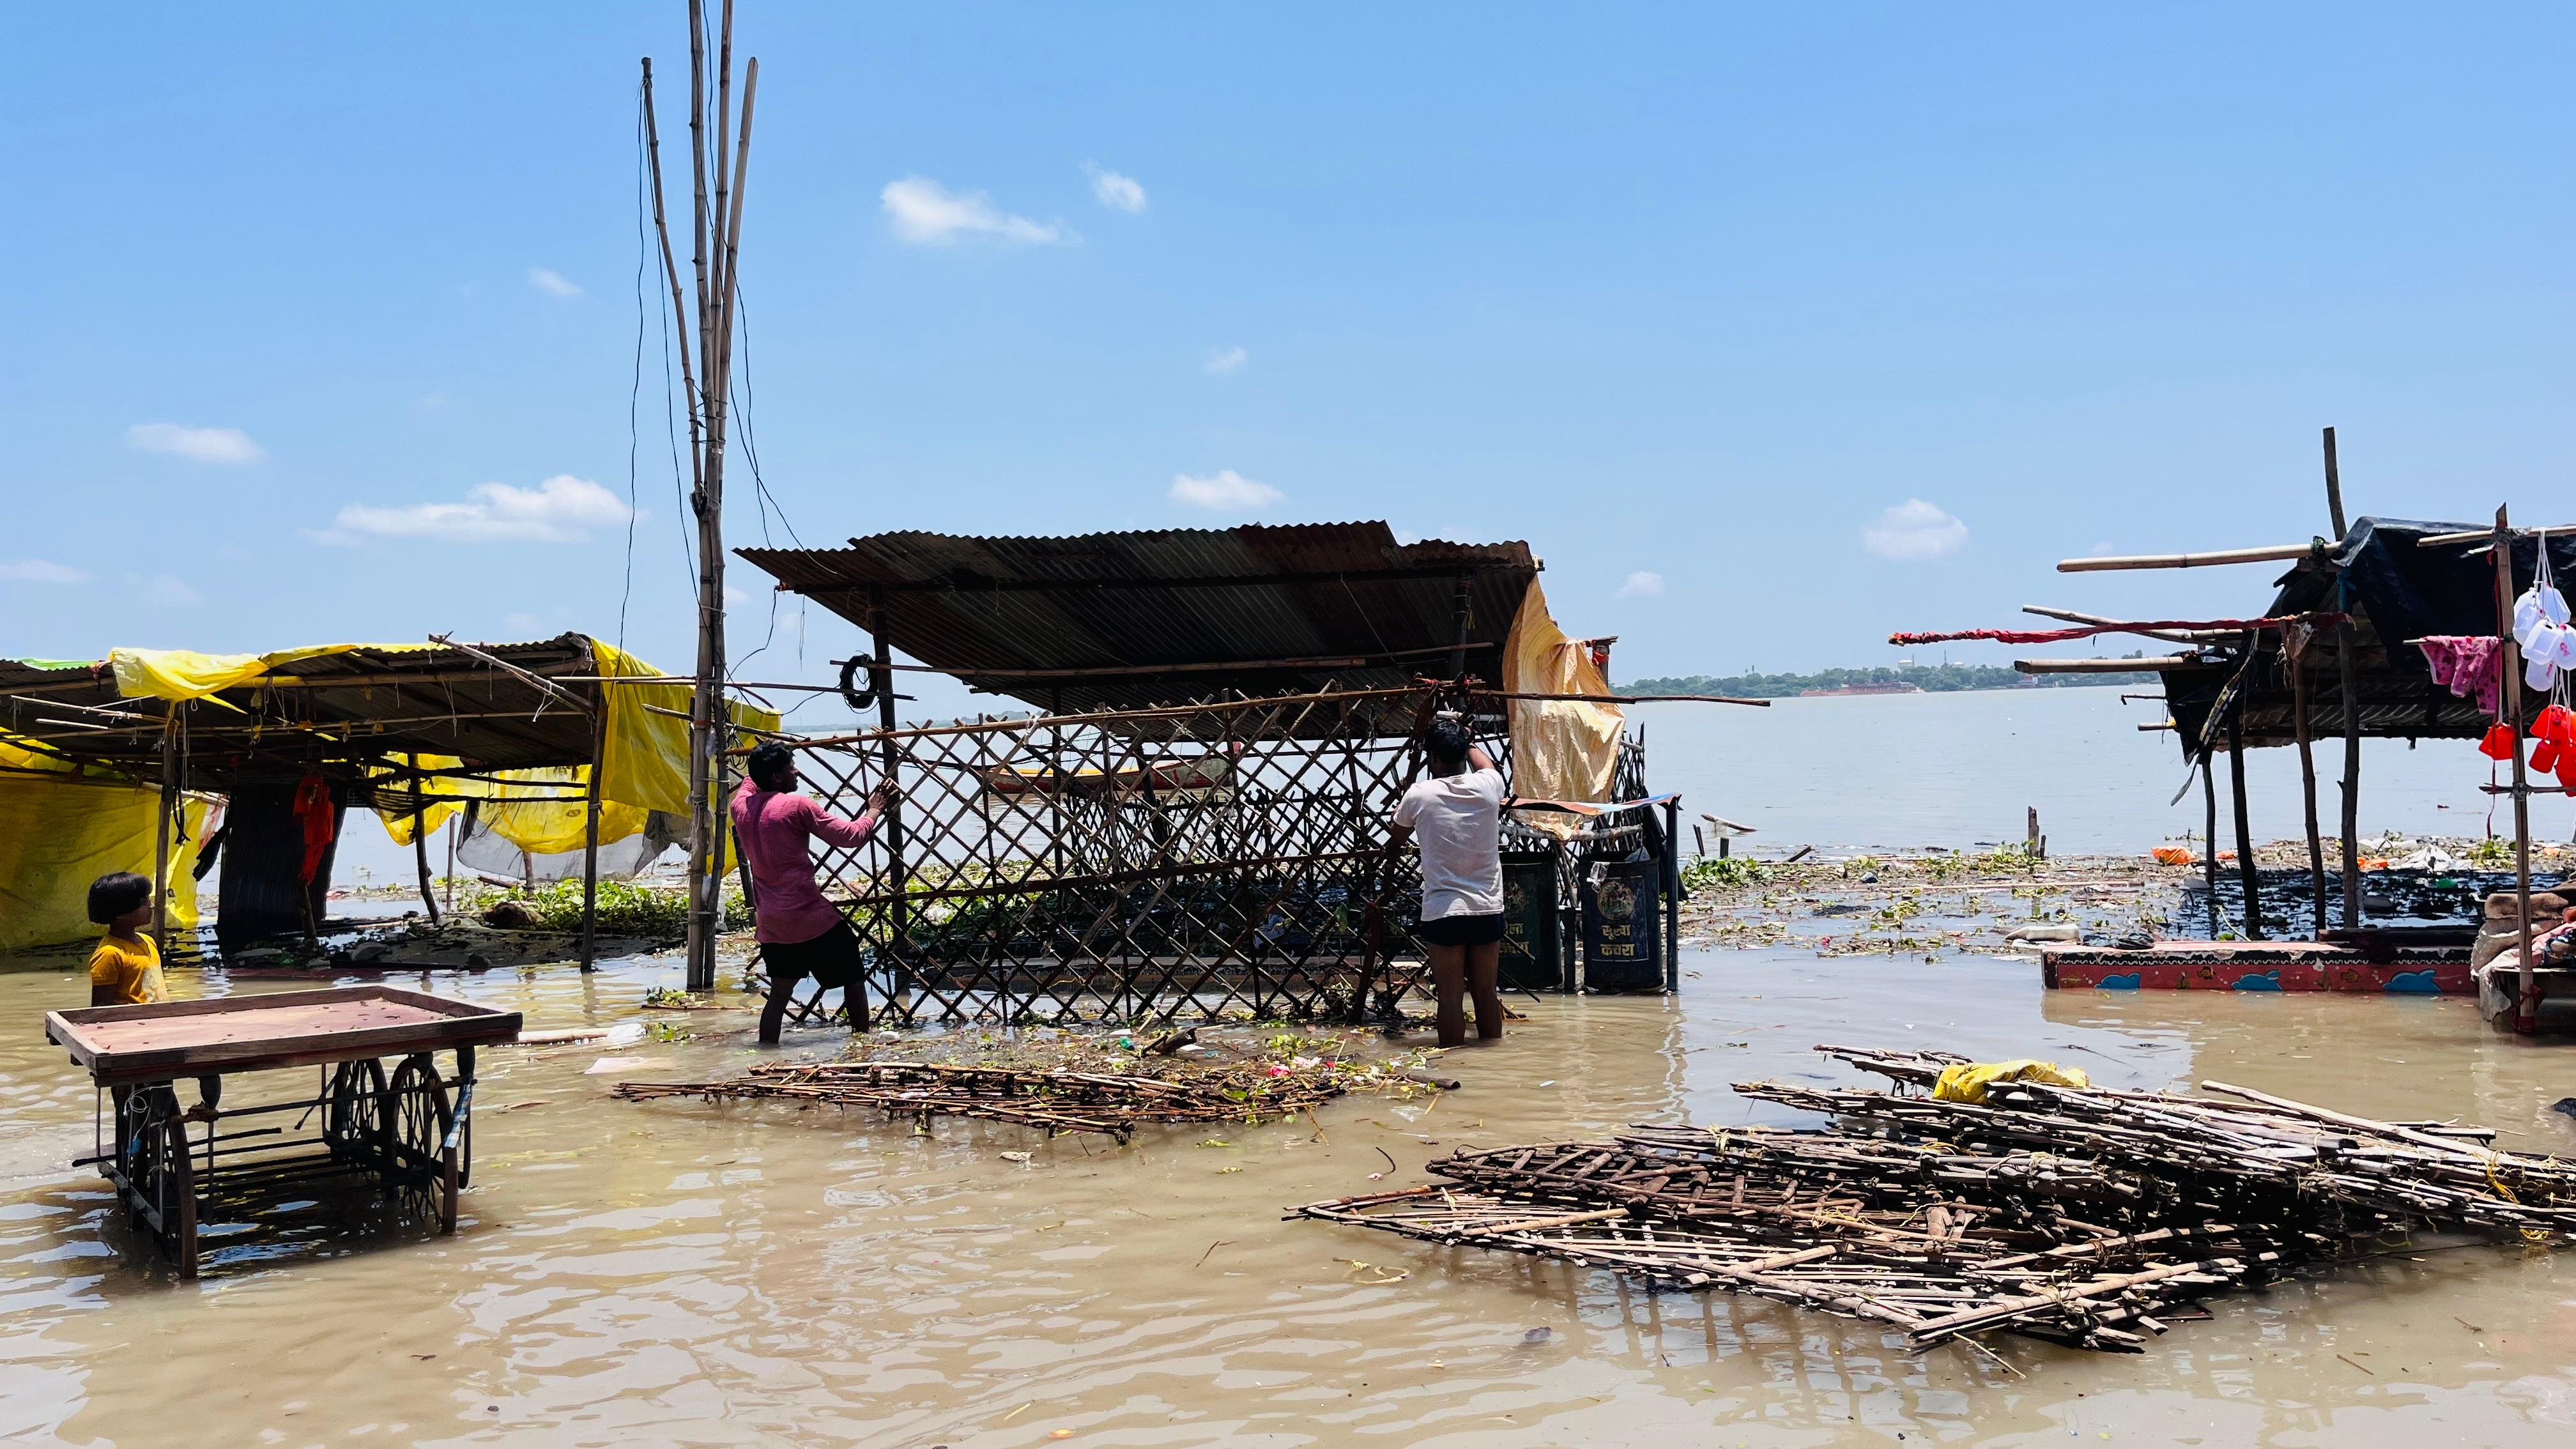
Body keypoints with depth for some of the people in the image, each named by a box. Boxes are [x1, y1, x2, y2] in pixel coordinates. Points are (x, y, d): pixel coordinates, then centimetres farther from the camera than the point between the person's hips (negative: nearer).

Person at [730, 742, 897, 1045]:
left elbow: (751, 780, 31)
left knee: (780, 993, 13)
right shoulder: (798, 805, -14)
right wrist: (875, 810, 5)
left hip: (770, 922, 6)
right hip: (810, 917, -6)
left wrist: (762, 761, 46)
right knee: (853, 979, 9)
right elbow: (852, 835, -11)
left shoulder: (741, 806, 5)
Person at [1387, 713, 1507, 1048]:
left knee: (1450, 995, 2)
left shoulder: (1420, 795, -6)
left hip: (1443, 911, -3)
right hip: (1488, 908, 3)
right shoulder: (1489, 786, 0)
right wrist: (1463, 738, 42)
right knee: (1487, 991, 13)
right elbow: (1483, 760, 27)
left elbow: (1398, 838, 14)